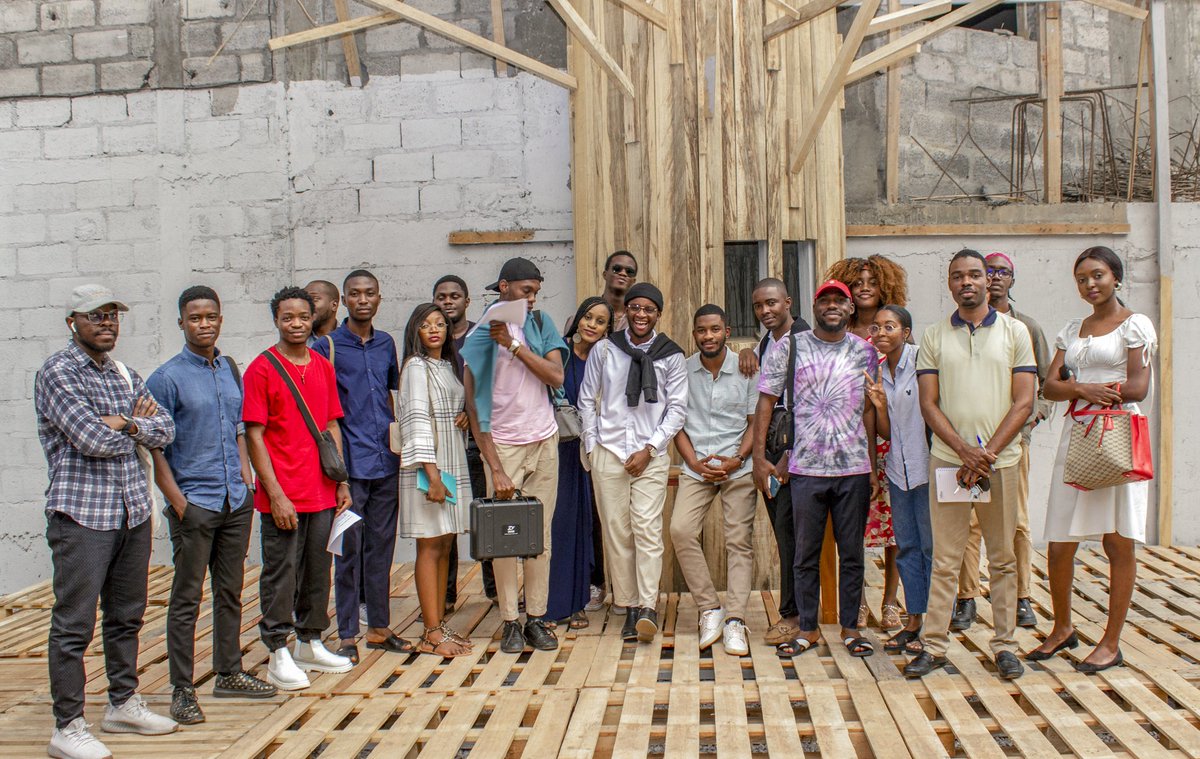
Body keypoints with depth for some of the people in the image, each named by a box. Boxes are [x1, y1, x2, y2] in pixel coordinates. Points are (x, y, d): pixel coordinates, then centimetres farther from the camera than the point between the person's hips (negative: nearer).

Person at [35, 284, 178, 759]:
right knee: (74, 624, -1)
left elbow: (165, 430, 6)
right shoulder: (58, 373, -8)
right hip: (82, 515, -7)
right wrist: (137, 424, -1)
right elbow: (91, 439, -19)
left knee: (127, 616, 16)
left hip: (133, 511, 7)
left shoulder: (124, 375, 14)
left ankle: (122, 704, 29)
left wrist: (124, 424, -12)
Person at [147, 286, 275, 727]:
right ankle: (182, 690, 9)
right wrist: (178, 502, -14)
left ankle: (229, 674, 27)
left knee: (230, 591, 14)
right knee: (187, 599, 1)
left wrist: (246, 480, 10)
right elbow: (155, 448, -8)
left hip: (236, 501, 6)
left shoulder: (231, 370, 11)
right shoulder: (167, 378, -7)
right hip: (195, 503, -6)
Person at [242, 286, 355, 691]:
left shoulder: (323, 367, 11)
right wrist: (275, 494, -13)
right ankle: (278, 655, 11)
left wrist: (342, 482, 10)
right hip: (283, 497, -6)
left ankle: (311, 645, 26)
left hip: (323, 492, 6)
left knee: (318, 571, 13)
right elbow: (254, 436, -9)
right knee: (281, 574, 1)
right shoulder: (262, 369, -6)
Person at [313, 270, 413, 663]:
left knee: (382, 546, 11)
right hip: (350, 465, -5)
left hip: (386, 463, 5)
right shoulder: (327, 346, -3)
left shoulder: (386, 343, 13)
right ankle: (347, 635, 8)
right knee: (349, 549, -1)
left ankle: (379, 628, 21)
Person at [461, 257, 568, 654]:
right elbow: (476, 406, -7)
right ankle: (510, 621, 6)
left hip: (544, 441, 3)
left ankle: (537, 617, 10)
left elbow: (556, 377, -5)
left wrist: (515, 345, -15)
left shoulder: (541, 323, 6)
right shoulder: (480, 337, -4)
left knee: (541, 533, 3)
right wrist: (495, 468, -13)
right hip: (503, 444, -3)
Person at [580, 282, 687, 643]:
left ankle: (648, 607, -16)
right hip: (608, 453, 2)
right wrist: (592, 445, 5)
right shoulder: (604, 350, 7)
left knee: (647, 527, -12)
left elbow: (677, 409, 2)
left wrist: (649, 449, -6)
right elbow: (587, 400, 12)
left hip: (651, 456, -1)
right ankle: (629, 607, 7)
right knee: (616, 531, 1)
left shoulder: (671, 356, 4)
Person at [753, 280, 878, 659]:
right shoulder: (789, 347, 1)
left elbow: (870, 410, 10)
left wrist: (872, 464, 5)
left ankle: (850, 627, 20)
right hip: (805, 469, -1)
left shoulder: (864, 351, 8)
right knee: (806, 553, 6)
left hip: (854, 470, 2)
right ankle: (808, 629, 18)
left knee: (852, 552, 8)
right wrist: (759, 456, -5)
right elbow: (766, 401, 1)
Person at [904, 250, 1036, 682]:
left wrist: (987, 454, -10)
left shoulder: (1014, 332, 5)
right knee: (944, 560, 3)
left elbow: (1024, 403, -1)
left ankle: (1004, 645, 16)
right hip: (947, 460, 0)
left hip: (1001, 460, 0)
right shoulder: (934, 337, 7)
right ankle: (934, 645, 9)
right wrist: (965, 450, -12)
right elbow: (929, 403, 2)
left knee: (1002, 559, 7)